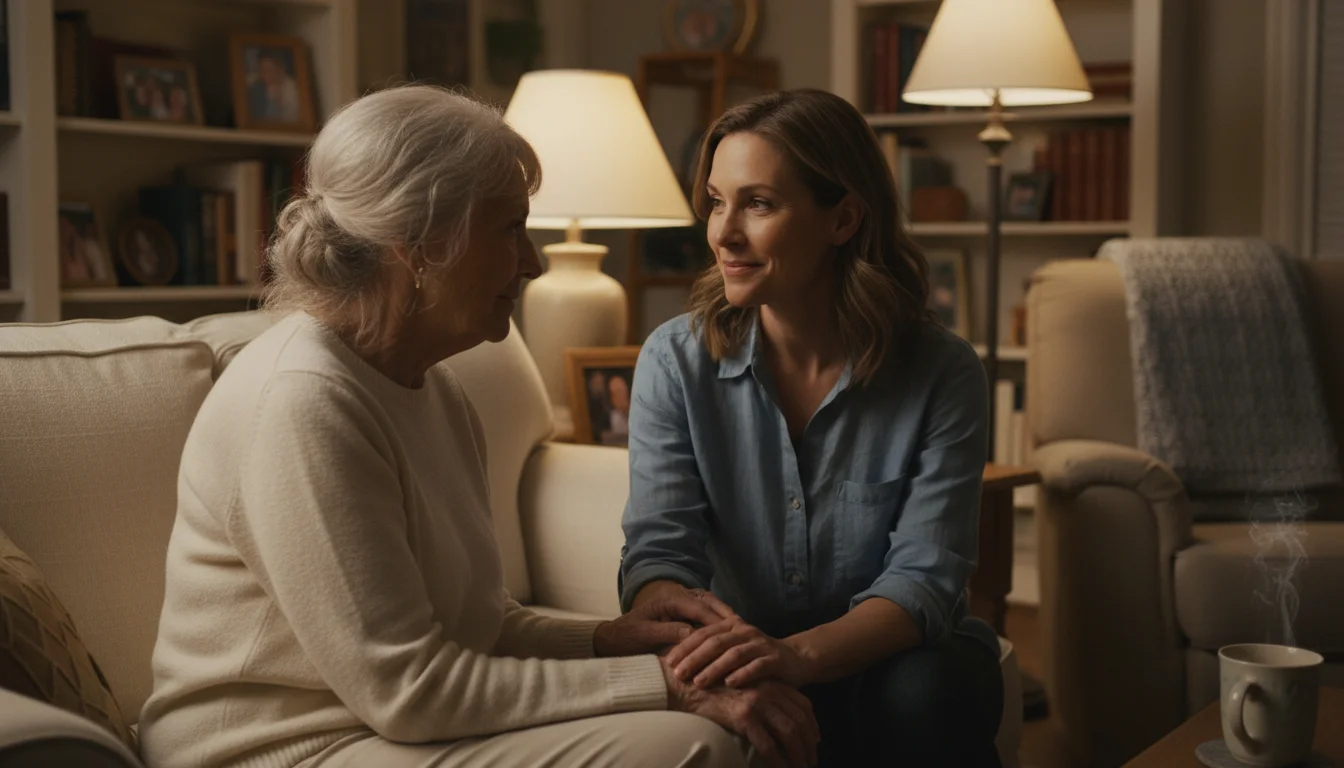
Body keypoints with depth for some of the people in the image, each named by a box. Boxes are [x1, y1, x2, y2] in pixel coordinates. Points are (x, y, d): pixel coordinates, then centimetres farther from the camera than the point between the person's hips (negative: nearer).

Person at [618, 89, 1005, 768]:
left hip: (887, 659, 0)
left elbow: (925, 578, -18)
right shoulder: (676, 362, -5)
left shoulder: (942, 374, -10)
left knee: (927, 693, -33)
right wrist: (697, 640, -39)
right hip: (752, 659, 0)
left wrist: (800, 654, -39)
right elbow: (658, 552, -13)